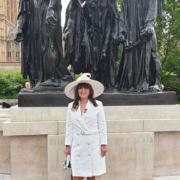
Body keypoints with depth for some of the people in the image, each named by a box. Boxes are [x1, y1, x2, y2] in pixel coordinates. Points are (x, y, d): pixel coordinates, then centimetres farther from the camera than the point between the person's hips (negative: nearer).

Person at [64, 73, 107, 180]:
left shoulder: (98, 105, -2)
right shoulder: (71, 106, 4)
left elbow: (102, 125, -2)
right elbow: (69, 127, 6)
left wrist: (104, 144, -4)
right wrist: (68, 145, 4)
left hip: (93, 143, -1)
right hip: (77, 144, 2)